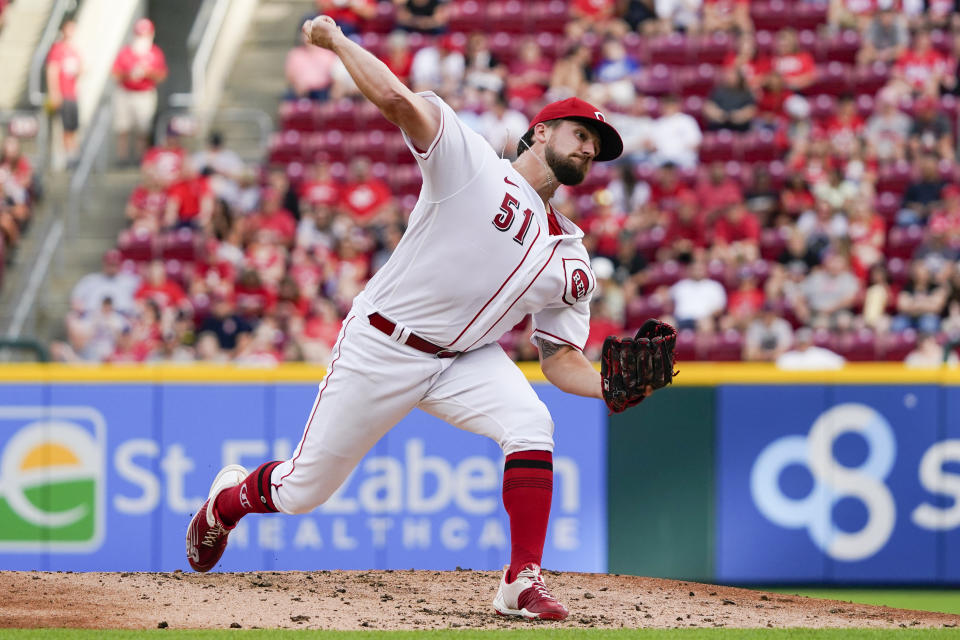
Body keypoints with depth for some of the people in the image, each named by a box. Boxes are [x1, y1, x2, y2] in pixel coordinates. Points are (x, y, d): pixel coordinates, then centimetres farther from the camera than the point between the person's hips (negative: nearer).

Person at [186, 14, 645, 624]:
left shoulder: (571, 260, 7)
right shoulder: (472, 161, -9)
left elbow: (562, 360, 5)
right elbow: (397, 100, -23)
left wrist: (612, 389, -15)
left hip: (464, 360, 4)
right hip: (380, 348, -4)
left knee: (530, 425, -26)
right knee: (302, 492, 5)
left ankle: (523, 582, -23)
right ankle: (229, 498, 40)